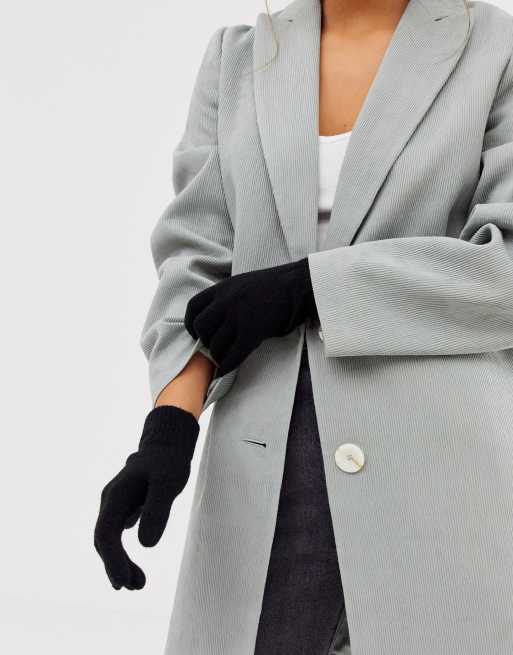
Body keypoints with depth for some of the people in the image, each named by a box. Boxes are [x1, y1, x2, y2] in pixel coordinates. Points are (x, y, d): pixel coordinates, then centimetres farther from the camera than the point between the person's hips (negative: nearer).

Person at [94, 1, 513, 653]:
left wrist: (303, 287, -14)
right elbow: (198, 257, 2)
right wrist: (167, 429, -12)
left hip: (441, 466, -2)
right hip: (267, 477, 3)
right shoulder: (236, 59, 9)